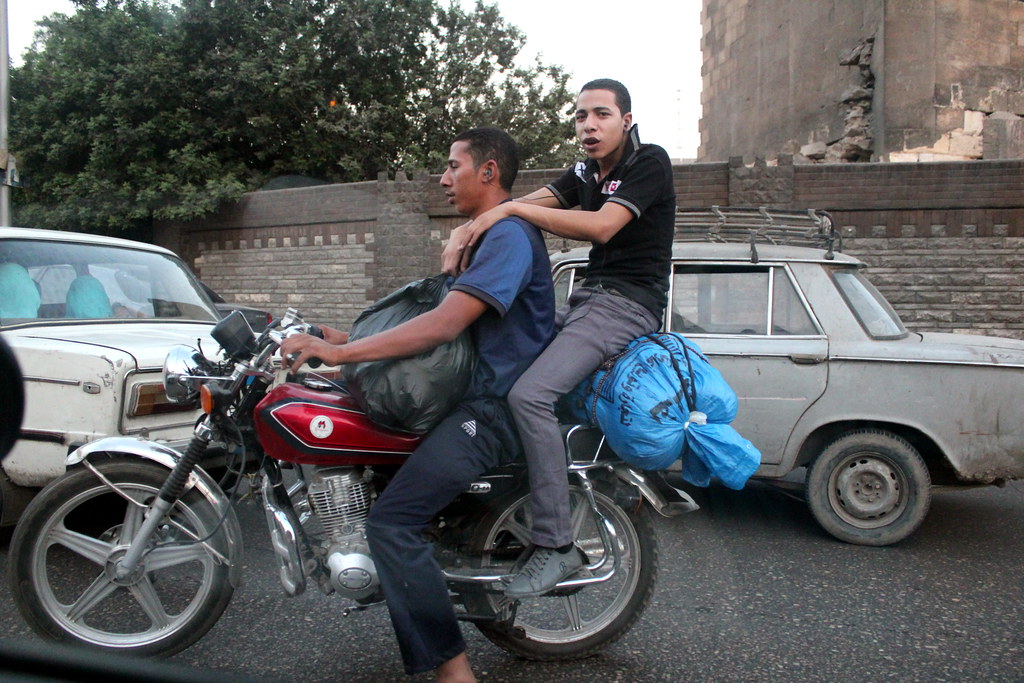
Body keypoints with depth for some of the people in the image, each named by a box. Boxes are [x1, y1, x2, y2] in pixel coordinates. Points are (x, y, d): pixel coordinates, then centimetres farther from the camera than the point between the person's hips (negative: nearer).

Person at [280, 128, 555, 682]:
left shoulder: (509, 234, -14)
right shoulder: (494, 235, 20)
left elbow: (443, 324, -26)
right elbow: (449, 318, 21)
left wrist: (338, 352, -25)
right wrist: (353, 340, 14)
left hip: (497, 407, -11)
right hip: (481, 395, 11)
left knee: (391, 521, -19)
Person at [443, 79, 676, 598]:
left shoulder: (649, 162, -7)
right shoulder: (586, 173, 18)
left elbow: (601, 227, -22)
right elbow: (529, 204, 7)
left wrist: (510, 209, -21)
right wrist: (465, 232, -11)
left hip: (629, 303, -9)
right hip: (587, 296, 9)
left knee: (529, 394, -26)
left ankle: (555, 545, -19)